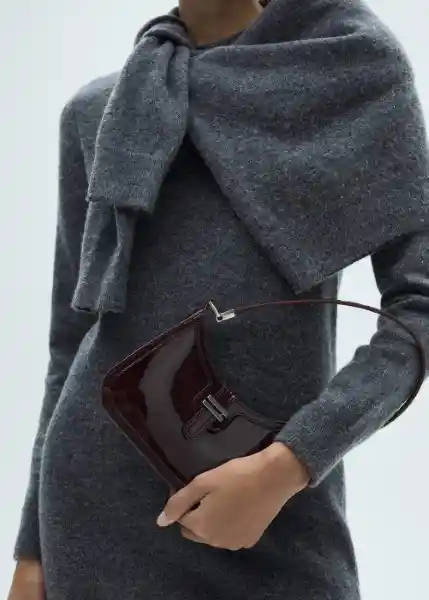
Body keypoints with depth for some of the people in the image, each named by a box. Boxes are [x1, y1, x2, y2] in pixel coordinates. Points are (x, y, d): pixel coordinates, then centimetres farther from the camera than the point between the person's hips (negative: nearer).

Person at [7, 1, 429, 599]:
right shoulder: (96, 111, 10)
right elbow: (73, 335, 12)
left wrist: (288, 464, -15)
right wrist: (34, 547, 11)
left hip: (280, 506, -2)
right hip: (101, 500, 2)